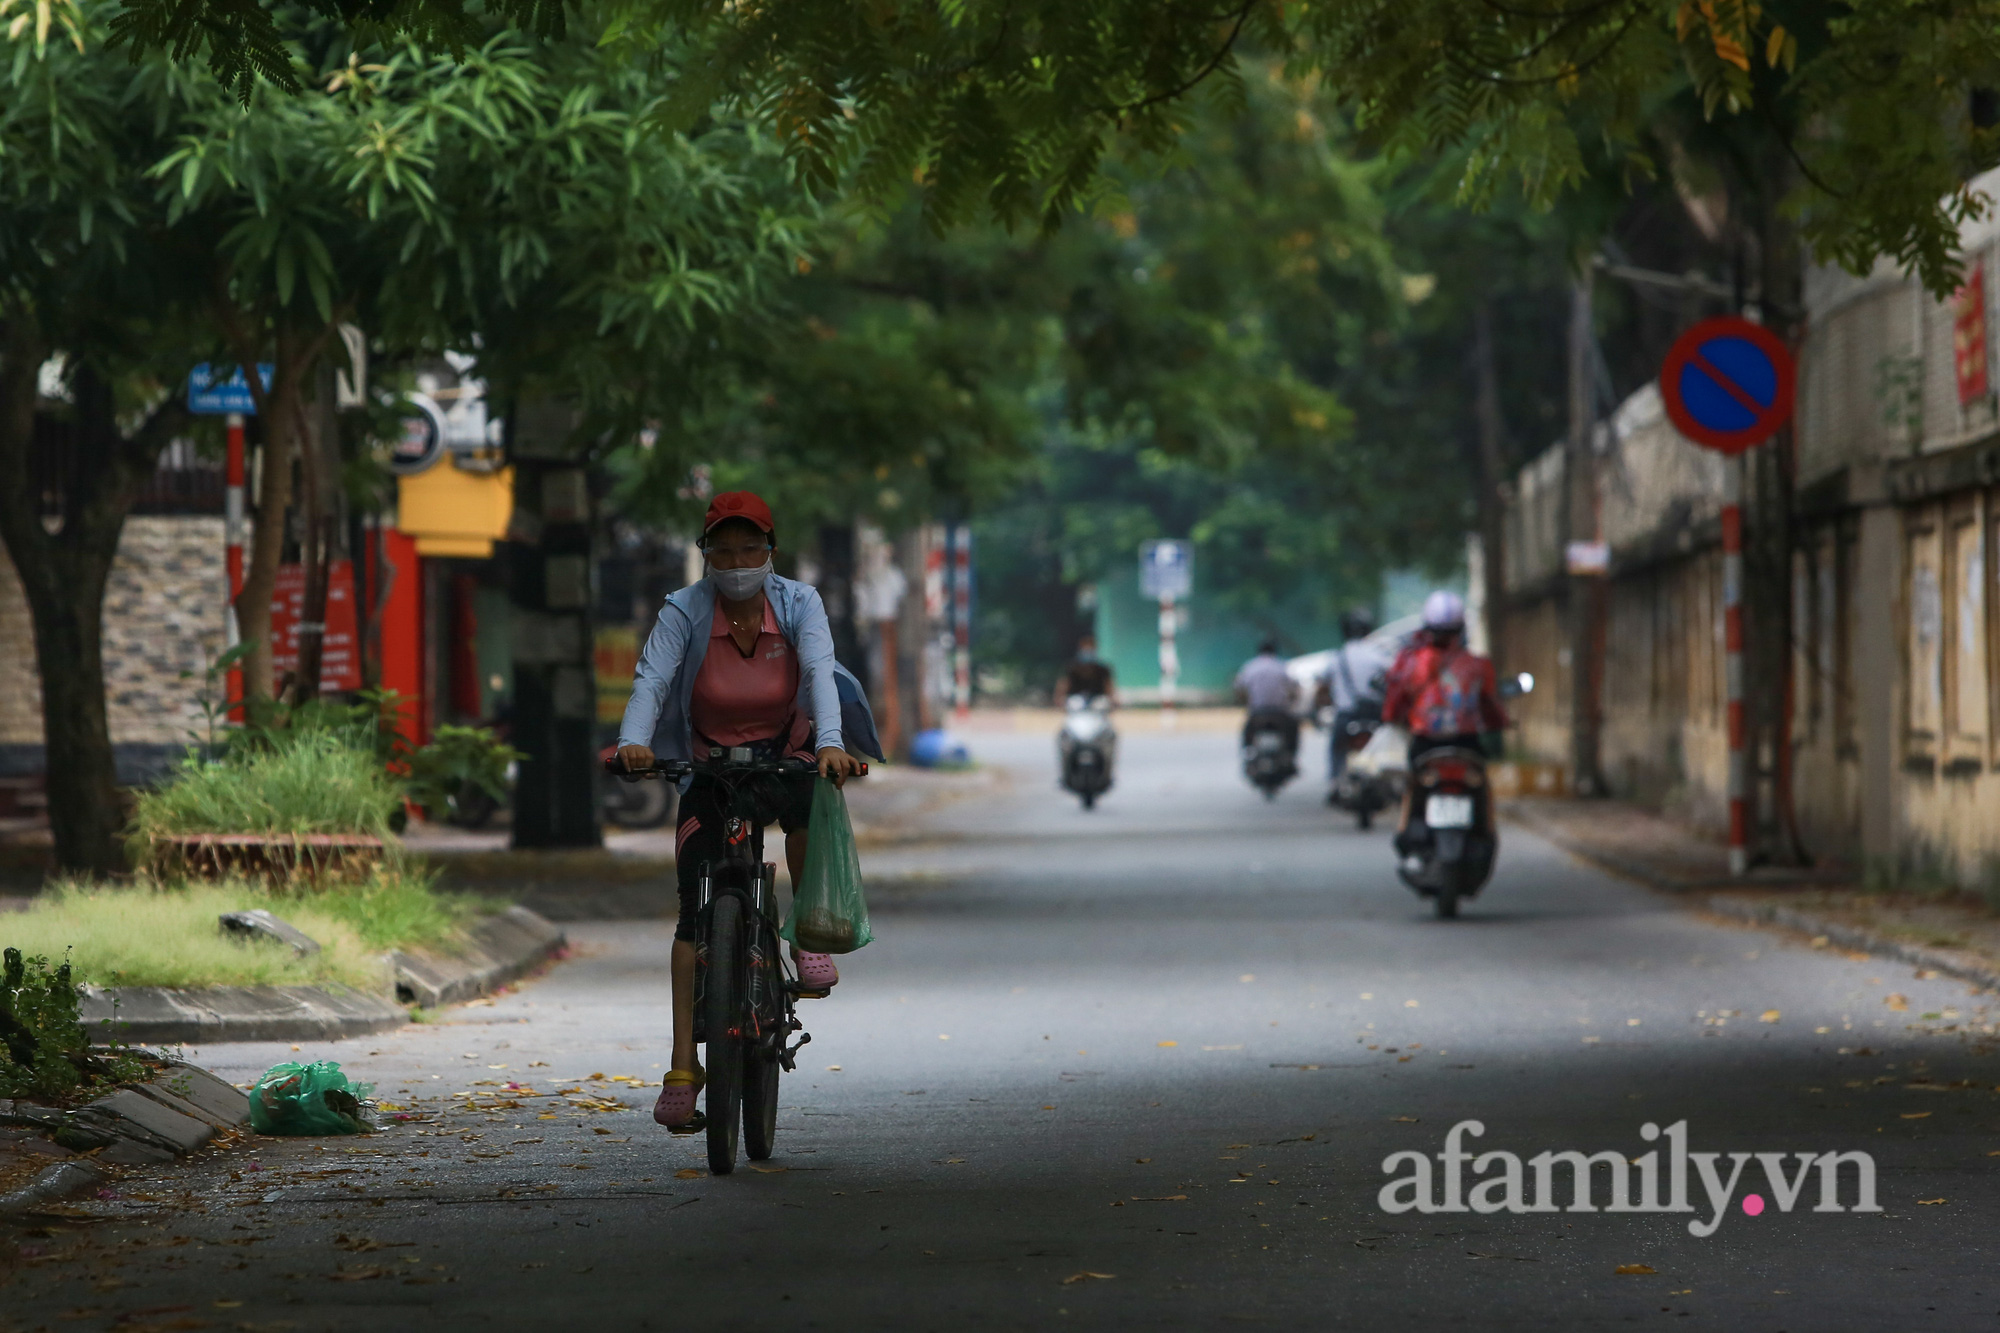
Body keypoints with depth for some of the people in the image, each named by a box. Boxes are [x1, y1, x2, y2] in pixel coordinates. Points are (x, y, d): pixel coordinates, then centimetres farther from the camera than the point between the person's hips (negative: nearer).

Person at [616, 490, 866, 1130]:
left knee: (809, 807, -37)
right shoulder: (685, 611, -13)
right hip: (711, 766, 0)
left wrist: (830, 743, -45)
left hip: (785, 756, 0)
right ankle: (683, 1066, -11)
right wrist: (632, 743, -46)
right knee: (696, 909, -12)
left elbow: (820, 673, -26)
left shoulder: (798, 604, -11)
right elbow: (651, 679, -26)